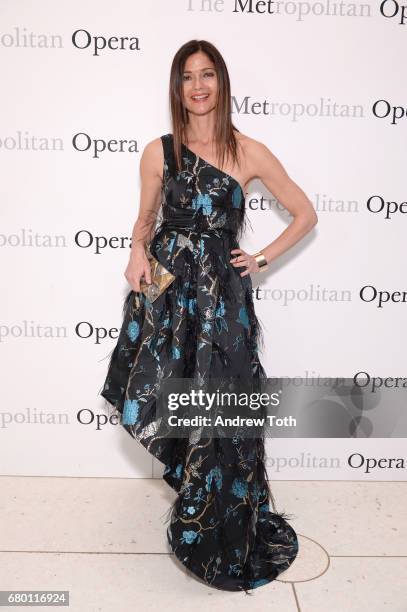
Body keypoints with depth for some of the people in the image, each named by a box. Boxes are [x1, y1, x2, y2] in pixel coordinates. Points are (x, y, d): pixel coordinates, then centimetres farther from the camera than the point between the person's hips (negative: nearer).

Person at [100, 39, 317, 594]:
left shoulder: (248, 153, 2)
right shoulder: (158, 152, 6)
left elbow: (305, 214, 9)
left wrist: (262, 259, 2)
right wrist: (138, 250, -6)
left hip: (223, 295, -1)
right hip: (165, 289, 2)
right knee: (157, 397, 0)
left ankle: (221, 534, 28)